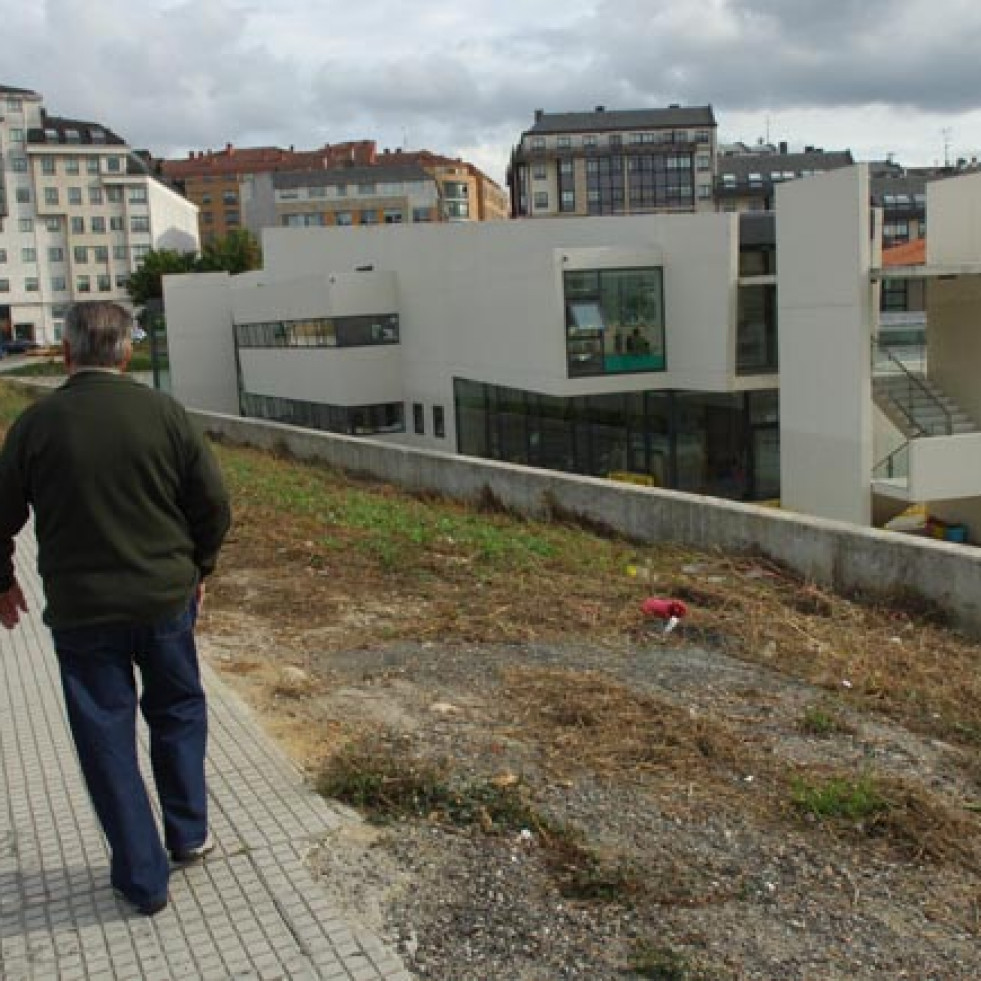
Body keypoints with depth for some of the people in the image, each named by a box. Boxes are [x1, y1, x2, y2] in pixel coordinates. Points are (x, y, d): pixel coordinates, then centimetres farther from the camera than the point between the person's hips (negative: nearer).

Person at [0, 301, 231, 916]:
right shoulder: (163, 412, -7)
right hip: (167, 599, 1)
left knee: (108, 740, 11)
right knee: (178, 711, 24)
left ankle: (143, 881, 19)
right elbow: (214, 504, -3)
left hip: (80, 609, -1)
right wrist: (198, 568, 14)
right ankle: (189, 834, 33)